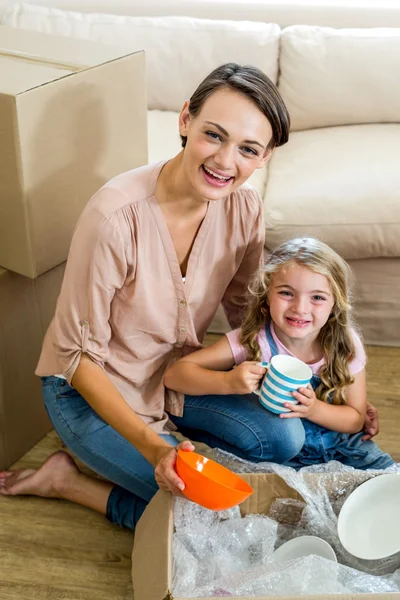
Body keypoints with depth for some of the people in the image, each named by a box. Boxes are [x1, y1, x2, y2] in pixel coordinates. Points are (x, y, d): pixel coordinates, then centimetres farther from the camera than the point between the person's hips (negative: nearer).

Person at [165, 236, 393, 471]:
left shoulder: (346, 346, -15)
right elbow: (174, 374, -24)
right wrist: (229, 381, -41)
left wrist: (314, 409, -26)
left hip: (337, 445, 2)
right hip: (281, 451, -2)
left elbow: (356, 419, -6)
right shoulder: (252, 341, -22)